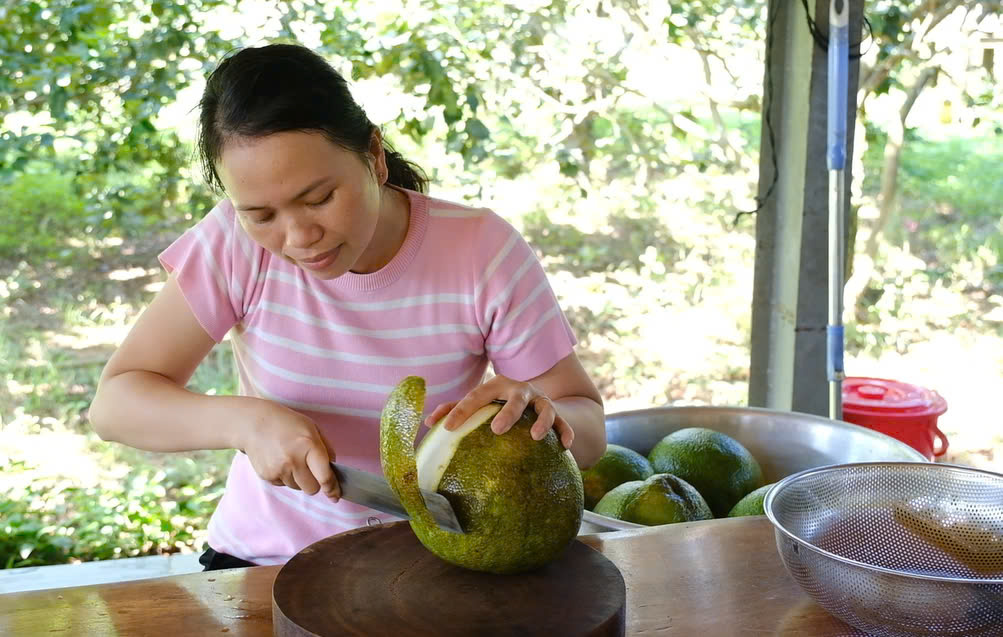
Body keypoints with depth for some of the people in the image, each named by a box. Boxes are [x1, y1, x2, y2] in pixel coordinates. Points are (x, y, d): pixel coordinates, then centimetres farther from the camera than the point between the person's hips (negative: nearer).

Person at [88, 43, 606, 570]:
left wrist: (537, 410, -32)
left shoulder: (483, 250, -16)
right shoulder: (236, 243, -14)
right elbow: (113, 404, -11)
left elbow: (587, 430, -9)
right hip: (265, 557, -1)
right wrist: (246, 421, -27)